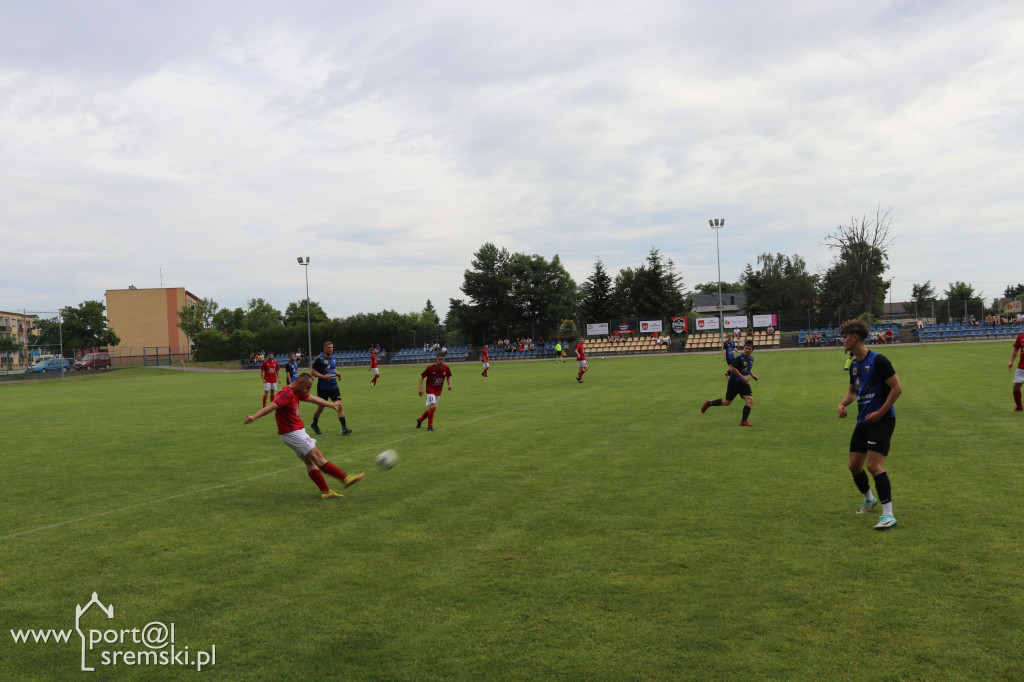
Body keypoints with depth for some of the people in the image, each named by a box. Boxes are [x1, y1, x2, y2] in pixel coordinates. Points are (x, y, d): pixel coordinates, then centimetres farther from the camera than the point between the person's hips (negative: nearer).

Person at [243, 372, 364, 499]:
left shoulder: (297, 392, 13)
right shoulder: (287, 393, -19)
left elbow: (314, 399, 25)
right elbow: (273, 405, -33)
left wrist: (331, 405, 36)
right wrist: (254, 417, -46)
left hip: (297, 431, 11)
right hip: (291, 433, -11)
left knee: (310, 461, 8)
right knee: (317, 457, -6)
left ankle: (325, 491, 9)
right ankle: (345, 478, -3)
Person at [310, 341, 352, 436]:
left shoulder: (334, 359, 10)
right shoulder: (319, 359, -9)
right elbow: (312, 372, -10)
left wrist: (338, 374, 5)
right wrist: (323, 376, -23)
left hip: (334, 386, 4)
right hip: (322, 388, -4)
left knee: (339, 406, -9)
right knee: (321, 408, 9)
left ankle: (344, 428, -11)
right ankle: (314, 424, 35)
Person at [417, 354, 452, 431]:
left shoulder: (446, 368, -8)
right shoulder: (430, 368, -18)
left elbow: (449, 376, 13)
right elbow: (422, 376, -8)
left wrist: (449, 384, -5)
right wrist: (421, 388, -17)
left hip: (438, 392, 5)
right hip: (430, 390, -5)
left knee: (431, 409, 13)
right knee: (433, 406, -21)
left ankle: (420, 420, 37)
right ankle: (430, 426, -10)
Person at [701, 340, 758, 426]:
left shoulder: (751, 359, 5)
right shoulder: (739, 358, -20)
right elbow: (732, 368, -28)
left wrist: (752, 375, 8)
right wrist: (743, 377, -28)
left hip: (743, 383, 6)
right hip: (734, 383, -6)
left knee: (750, 400, -12)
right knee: (727, 402, 6)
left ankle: (744, 421, -7)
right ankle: (708, 403, 29)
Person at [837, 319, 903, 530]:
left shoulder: (878, 360, -14)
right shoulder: (854, 365, 11)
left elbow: (897, 388, -14)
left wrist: (880, 412, -16)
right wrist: (843, 403, 4)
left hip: (881, 420, -8)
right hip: (863, 421, 8)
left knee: (874, 465, -18)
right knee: (854, 465, 11)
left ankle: (888, 514, -12)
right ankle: (869, 500, 37)